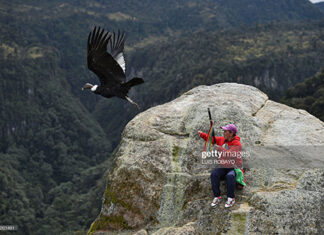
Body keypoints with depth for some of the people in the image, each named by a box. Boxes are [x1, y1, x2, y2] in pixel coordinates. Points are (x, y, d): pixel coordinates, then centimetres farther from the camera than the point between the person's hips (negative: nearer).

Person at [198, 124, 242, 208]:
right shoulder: (222, 139, 5)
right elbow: (211, 139, 8)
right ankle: (217, 197, -16)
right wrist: (202, 134, -7)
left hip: (234, 168, -6)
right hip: (224, 167, 6)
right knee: (214, 174, -23)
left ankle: (231, 198, -22)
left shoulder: (237, 144, -15)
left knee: (230, 176, -37)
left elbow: (230, 154, -29)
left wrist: (219, 148, -31)